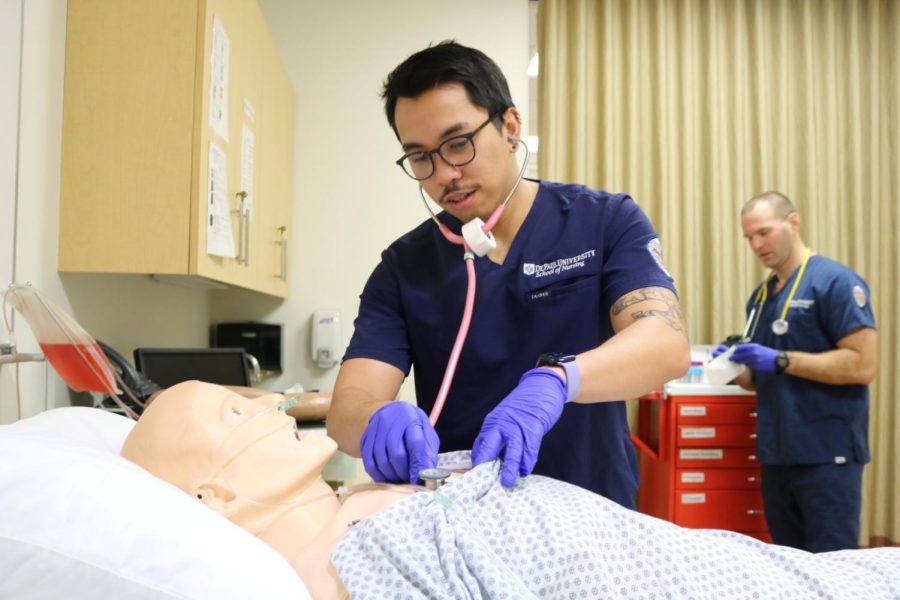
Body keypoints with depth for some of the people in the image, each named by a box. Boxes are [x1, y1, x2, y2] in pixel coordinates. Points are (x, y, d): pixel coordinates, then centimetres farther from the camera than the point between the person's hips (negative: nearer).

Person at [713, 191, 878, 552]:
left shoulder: (835, 281, -9)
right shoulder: (761, 295, 13)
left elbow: (862, 365, -17)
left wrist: (781, 360, -20)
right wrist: (735, 368, -3)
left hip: (827, 453, -7)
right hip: (777, 453, 7)